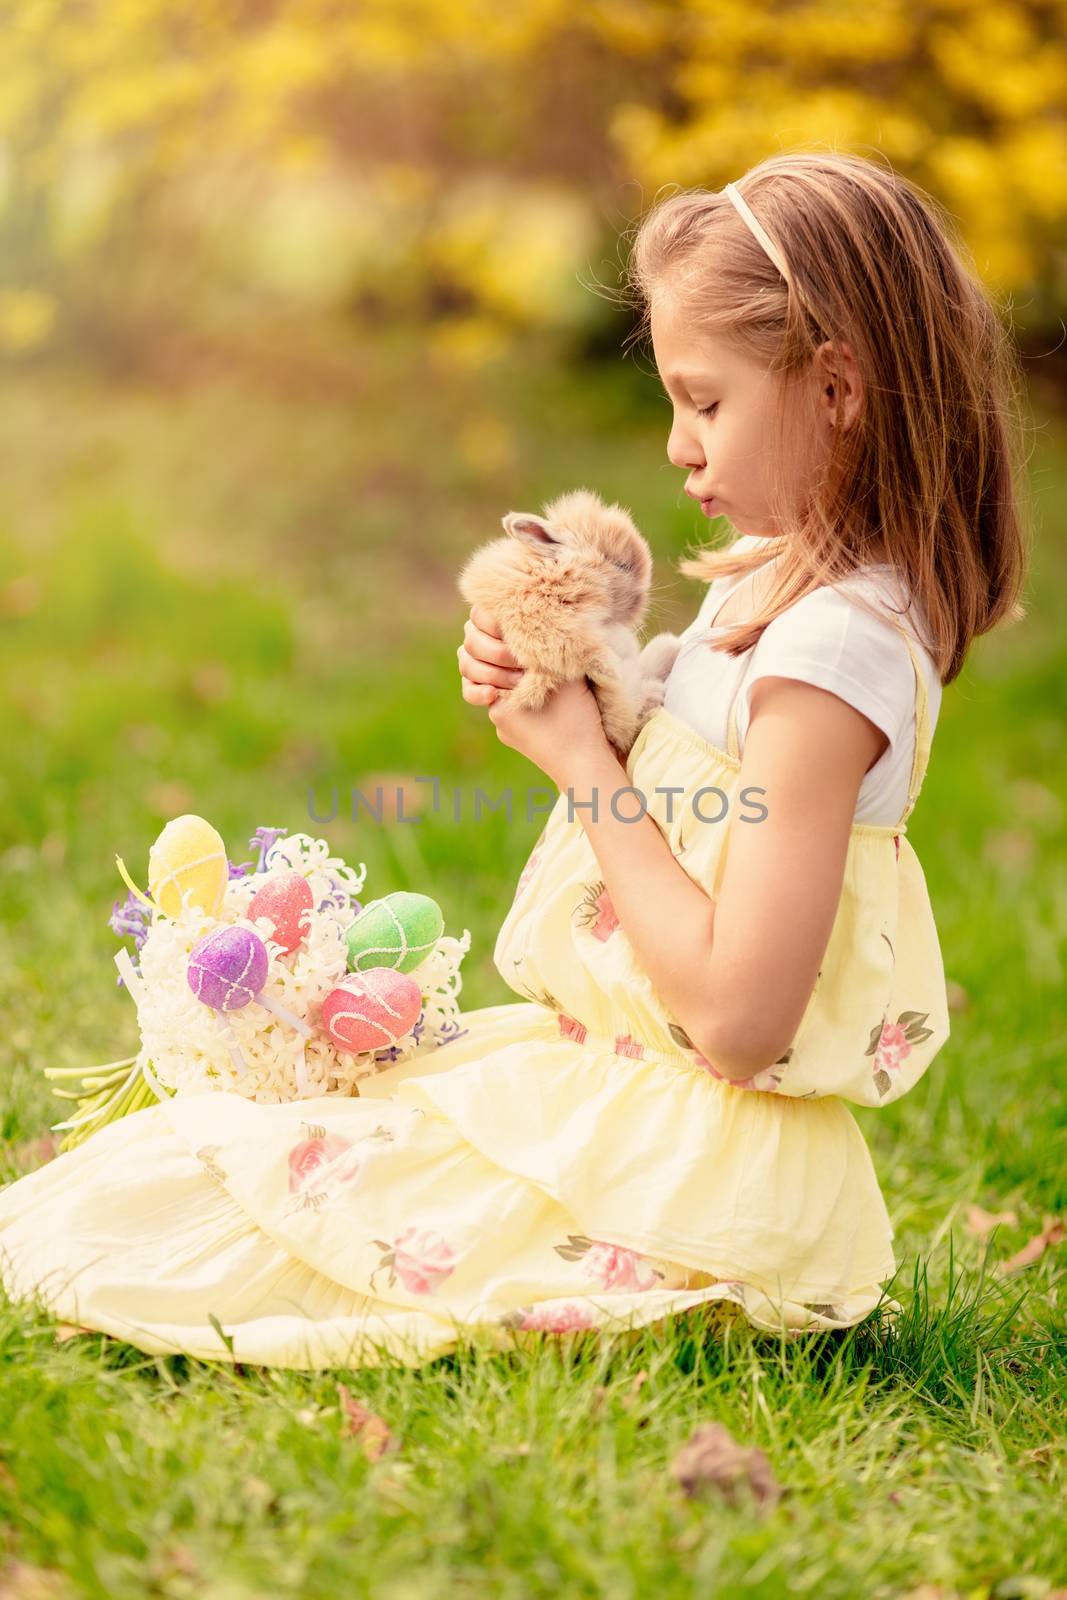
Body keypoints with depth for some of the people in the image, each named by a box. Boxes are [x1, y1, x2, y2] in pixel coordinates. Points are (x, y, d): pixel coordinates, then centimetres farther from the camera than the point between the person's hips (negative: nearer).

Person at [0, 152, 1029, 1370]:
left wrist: (584, 761, -20)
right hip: (623, 1075, 10)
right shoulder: (773, 582, 6)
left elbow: (737, 1018, -28)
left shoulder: (835, 653, -25)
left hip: (692, 1164, -10)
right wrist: (547, 695, -2)